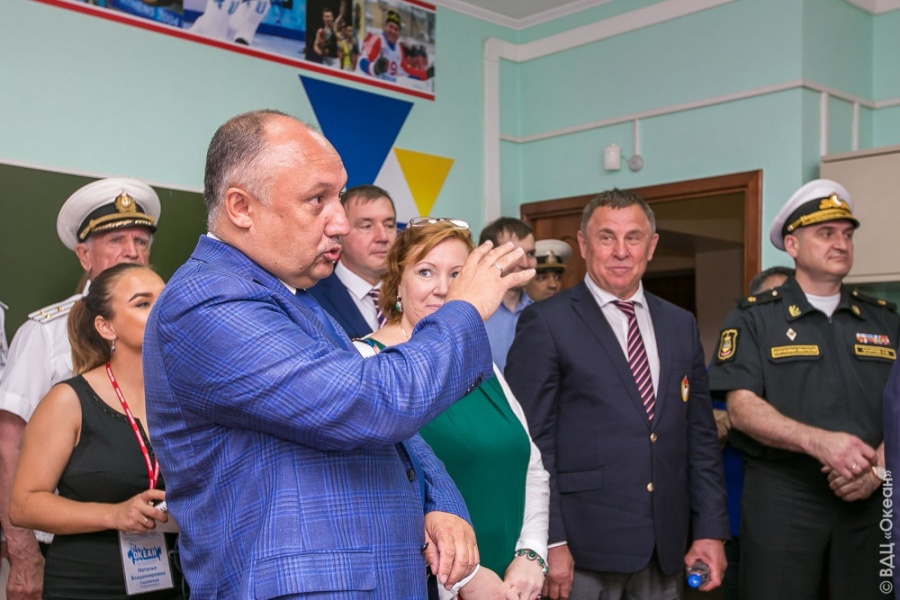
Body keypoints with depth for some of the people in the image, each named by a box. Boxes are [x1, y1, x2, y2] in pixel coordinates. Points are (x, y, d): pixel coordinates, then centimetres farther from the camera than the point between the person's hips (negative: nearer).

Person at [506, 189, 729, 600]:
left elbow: (700, 436, 11)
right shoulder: (546, 322, -6)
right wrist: (550, 542, -14)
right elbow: (531, 441, -10)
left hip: (666, 549, 5)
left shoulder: (680, 325, 11)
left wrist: (711, 530, 5)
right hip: (585, 549, -5)